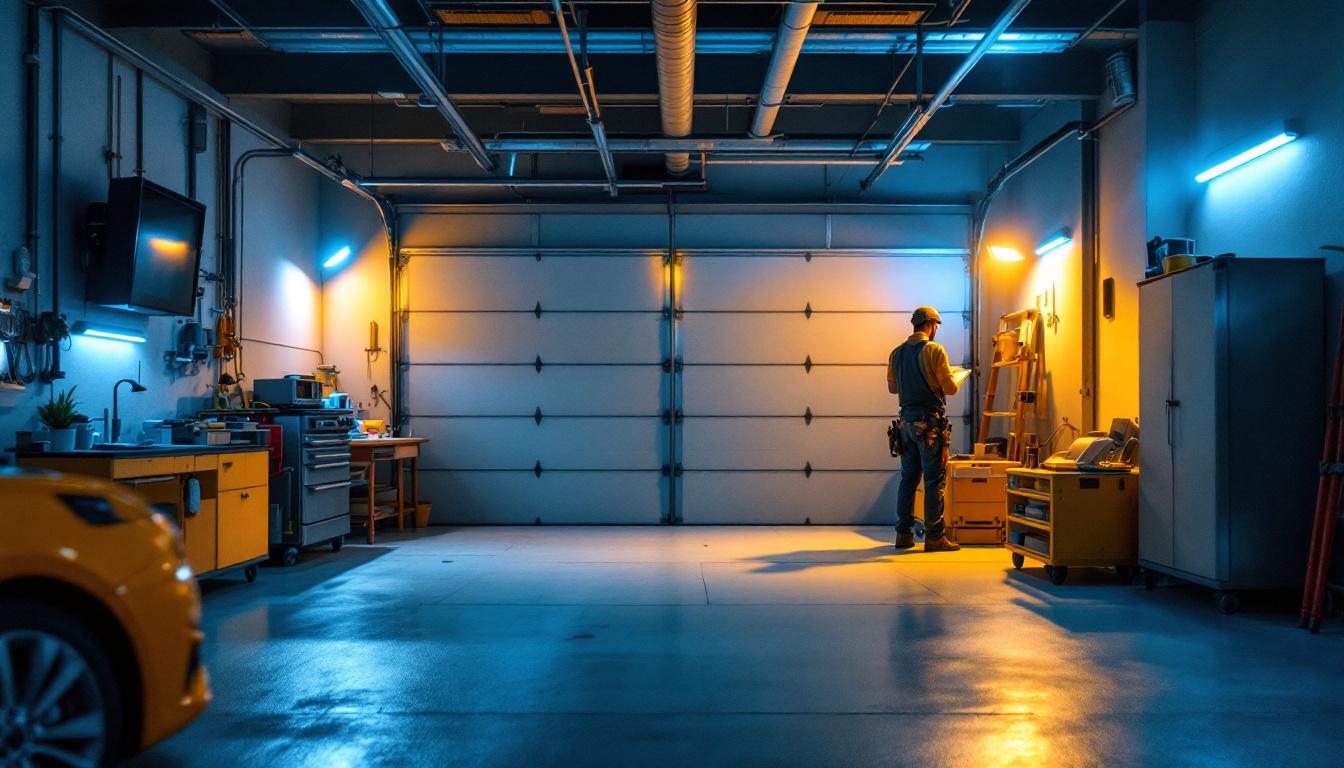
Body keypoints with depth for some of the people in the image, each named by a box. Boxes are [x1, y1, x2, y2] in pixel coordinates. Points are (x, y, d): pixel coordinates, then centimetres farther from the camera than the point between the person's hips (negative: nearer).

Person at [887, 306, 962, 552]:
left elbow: (892, 388, 15)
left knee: (908, 478, 12)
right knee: (935, 481, -2)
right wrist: (955, 378, 10)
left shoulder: (897, 353, 8)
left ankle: (904, 534, 15)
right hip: (930, 421, -6)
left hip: (907, 420, 6)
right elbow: (950, 388, -12)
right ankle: (934, 537, 0)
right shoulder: (934, 350, -11)